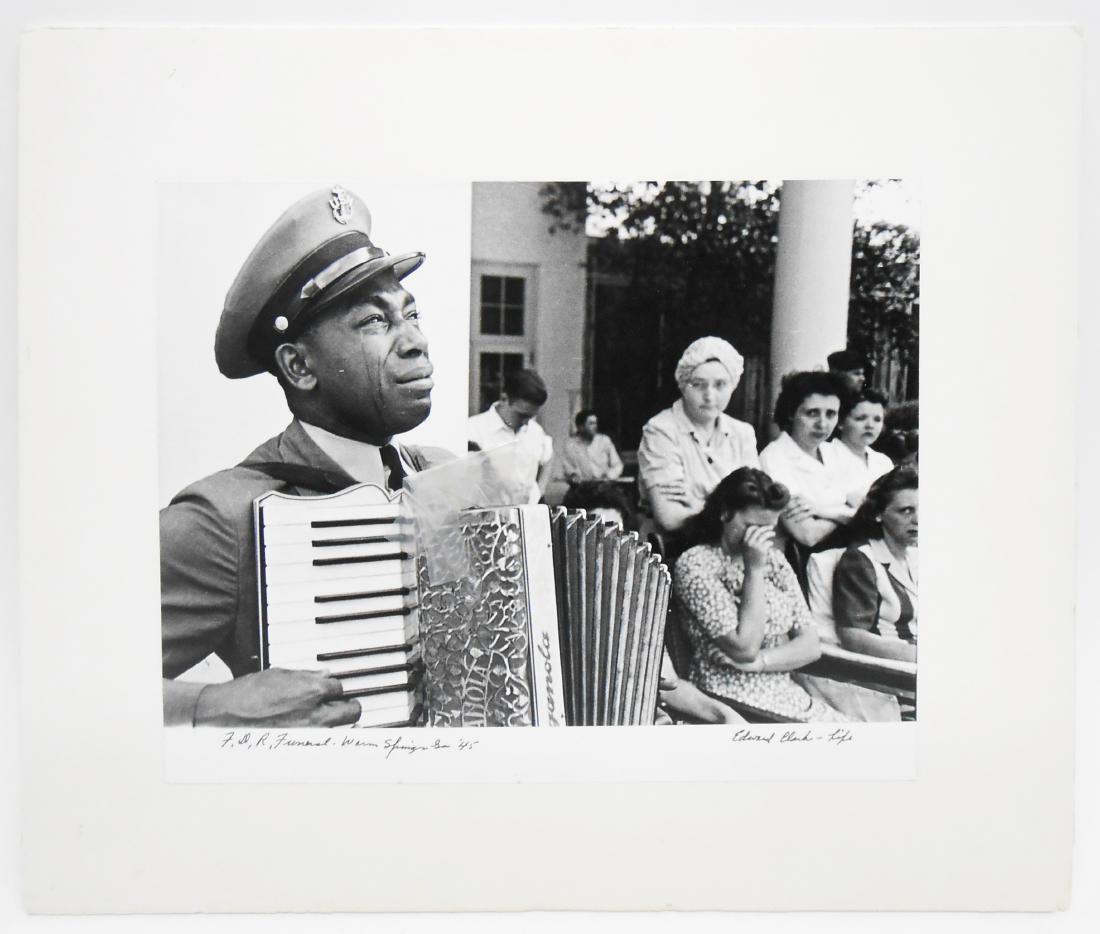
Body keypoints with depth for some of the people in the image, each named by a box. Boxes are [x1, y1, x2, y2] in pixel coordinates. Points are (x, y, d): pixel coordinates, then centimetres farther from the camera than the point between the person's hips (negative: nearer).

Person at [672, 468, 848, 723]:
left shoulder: (773, 558, 11)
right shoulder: (695, 565, -9)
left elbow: (811, 646, 6)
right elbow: (744, 648, -16)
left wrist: (756, 662, -12)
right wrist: (754, 570, -16)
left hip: (786, 692, 6)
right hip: (732, 699, -6)